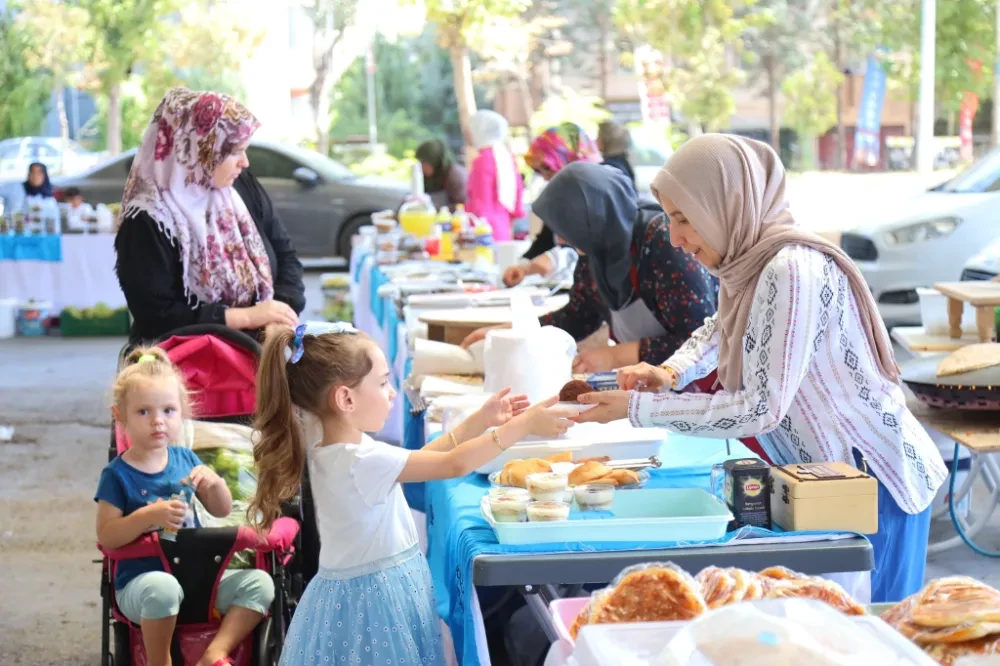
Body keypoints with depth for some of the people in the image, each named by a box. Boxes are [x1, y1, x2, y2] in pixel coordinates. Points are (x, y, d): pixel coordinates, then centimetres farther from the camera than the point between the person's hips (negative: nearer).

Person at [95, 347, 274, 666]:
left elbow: (222, 511, 13)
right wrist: (150, 515, -26)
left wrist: (214, 482, -8)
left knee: (259, 582, -13)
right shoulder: (117, 474, -8)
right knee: (162, 587, -39)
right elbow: (106, 537, -13)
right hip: (141, 579, -5)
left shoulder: (185, 459, 6)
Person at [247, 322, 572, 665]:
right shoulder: (362, 461, -26)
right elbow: (455, 465, -23)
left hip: (369, 589, 9)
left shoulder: (342, 449, 2)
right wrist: (524, 425, -17)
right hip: (374, 599, -9)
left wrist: (481, 421, 9)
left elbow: (419, 458, 12)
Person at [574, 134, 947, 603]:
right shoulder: (749, 260, 3)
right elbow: (719, 330, 25)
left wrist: (639, 407, -20)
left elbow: (761, 408, -26)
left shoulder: (792, 270, -25)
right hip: (827, 477, 9)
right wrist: (671, 372, 4)